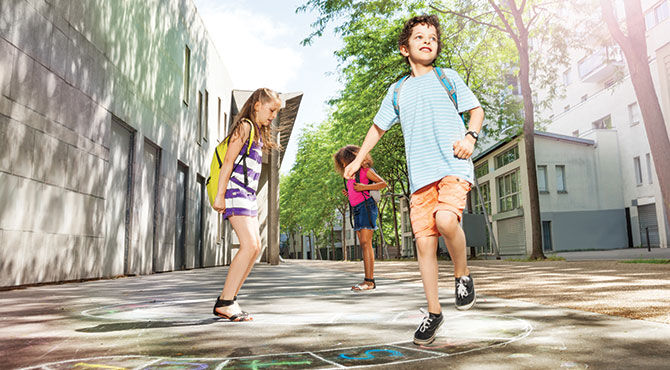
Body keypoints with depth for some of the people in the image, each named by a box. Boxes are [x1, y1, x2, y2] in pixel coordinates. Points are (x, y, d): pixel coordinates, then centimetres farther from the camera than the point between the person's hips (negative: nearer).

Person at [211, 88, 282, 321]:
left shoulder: (258, 133, 23)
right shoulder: (245, 126, -4)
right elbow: (228, 161, -11)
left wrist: (251, 200, 17)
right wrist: (220, 195, -17)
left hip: (248, 195, 10)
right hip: (235, 191, -10)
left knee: (255, 248, 3)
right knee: (249, 245, -19)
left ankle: (228, 301, 8)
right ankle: (225, 302, -14)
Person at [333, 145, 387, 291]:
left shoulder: (365, 170, -2)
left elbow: (383, 183, -6)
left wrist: (364, 187, -15)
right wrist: (348, 193, 10)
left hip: (366, 207, -8)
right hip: (357, 210, 8)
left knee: (366, 243, -15)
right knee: (364, 245, 4)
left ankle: (369, 280, -18)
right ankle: (369, 280, 5)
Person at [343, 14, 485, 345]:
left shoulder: (447, 77, 13)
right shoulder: (398, 91, 19)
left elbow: (476, 110, 15)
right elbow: (378, 126, 29)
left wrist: (470, 135, -6)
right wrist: (357, 161, 25)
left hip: (453, 166, -3)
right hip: (420, 175, 3)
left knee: (445, 220, -30)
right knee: (424, 241, -4)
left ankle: (462, 274, -1)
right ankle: (433, 311, 11)